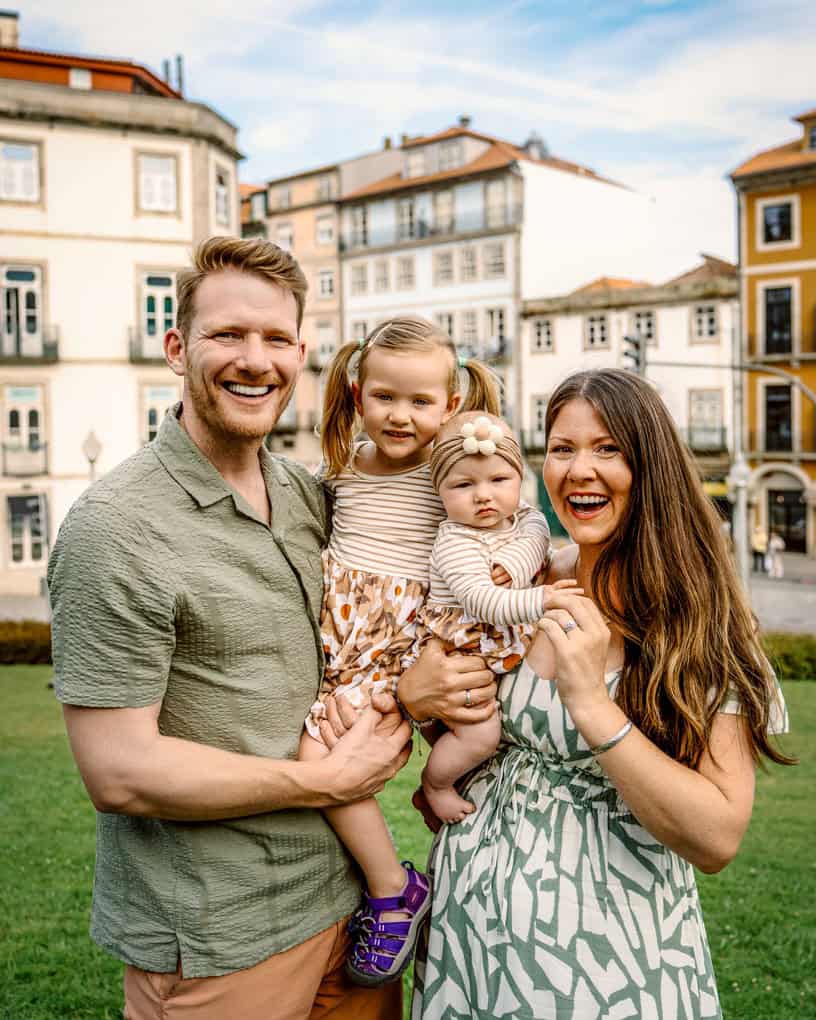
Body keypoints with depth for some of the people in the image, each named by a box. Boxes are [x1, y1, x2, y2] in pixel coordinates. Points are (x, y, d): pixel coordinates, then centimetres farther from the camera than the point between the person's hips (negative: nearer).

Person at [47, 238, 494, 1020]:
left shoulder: (310, 497, 4)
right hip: (212, 944, -6)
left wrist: (403, 690, -8)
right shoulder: (116, 527, -18)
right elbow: (119, 772, -20)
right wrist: (327, 780, -14)